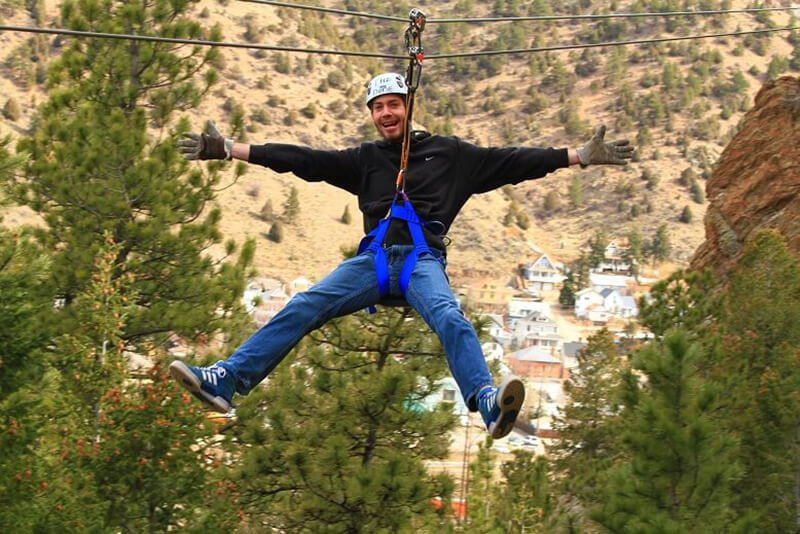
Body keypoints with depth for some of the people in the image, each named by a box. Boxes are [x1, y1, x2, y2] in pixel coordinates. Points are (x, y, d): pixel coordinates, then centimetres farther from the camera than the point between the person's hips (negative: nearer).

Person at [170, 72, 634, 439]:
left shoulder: (450, 154, 17)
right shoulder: (364, 159, 22)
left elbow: (513, 162, 14)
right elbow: (303, 160, 19)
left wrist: (582, 156, 7)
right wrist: (227, 149, 14)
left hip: (423, 260, -2)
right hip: (375, 259, 3)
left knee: (449, 317, -33)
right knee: (303, 308, -18)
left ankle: (488, 402, -57)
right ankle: (227, 380, -29)